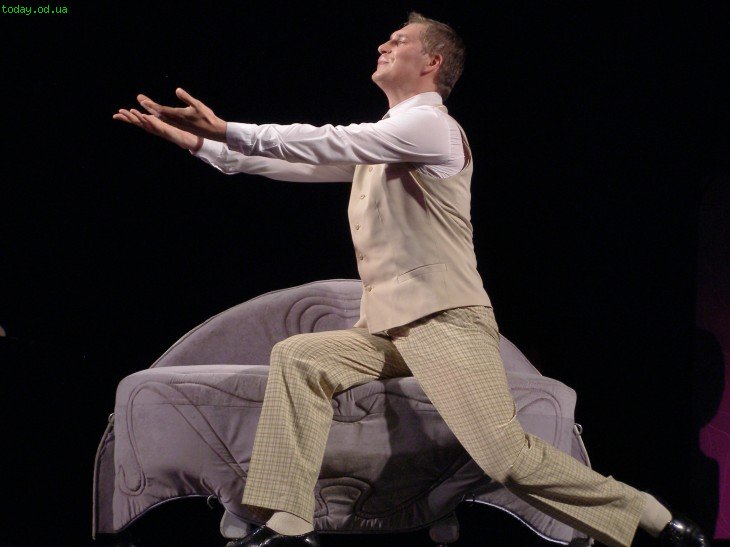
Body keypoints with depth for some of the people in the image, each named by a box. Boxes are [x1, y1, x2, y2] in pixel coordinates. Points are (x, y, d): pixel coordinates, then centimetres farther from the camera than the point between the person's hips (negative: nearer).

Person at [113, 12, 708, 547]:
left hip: (448, 322, -9)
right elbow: (305, 162, 16)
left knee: (507, 457, -14)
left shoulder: (428, 125, -9)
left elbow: (329, 143, -18)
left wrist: (229, 129, -18)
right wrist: (201, 142, 11)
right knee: (297, 357, -7)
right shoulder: (380, 138, 20)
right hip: (387, 328, 9)